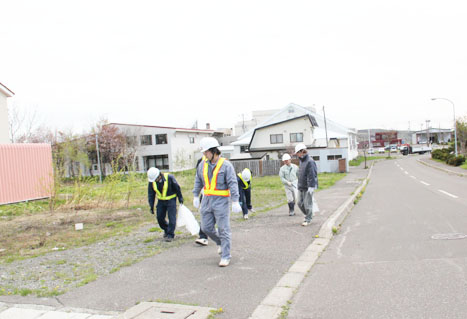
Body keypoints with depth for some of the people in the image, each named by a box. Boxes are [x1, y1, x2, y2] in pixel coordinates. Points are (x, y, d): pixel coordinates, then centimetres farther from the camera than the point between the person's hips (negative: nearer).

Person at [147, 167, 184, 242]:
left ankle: (170, 234, -2)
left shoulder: (169, 177, -20)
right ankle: (166, 230, 27)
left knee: (171, 217, -10)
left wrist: (180, 198, -2)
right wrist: (151, 206, -1)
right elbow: (151, 195, 2)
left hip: (171, 200, -4)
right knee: (160, 217, 3)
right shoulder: (151, 182, -8)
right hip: (161, 201, 4)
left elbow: (177, 188, -7)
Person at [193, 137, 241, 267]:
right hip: (207, 200, 6)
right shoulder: (203, 166, 9)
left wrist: (235, 201, -18)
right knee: (206, 227, 9)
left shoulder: (226, 165, -9)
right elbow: (198, 181, 20)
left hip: (221, 201, -6)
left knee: (223, 229, -3)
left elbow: (233, 183, -13)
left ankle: (225, 257, 6)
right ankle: (220, 243, 36)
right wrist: (195, 196, 16)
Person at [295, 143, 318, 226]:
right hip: (301, 187, 9)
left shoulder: (310, 161, -16)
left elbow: (311, 175, -19)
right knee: (300, 203, 11)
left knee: (307, 204, -1)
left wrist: (311, 187, -22)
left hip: (308, 187, -9)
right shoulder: (302, 161, 14)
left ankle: (308, 219, 11)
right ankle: (308, 215, 29)